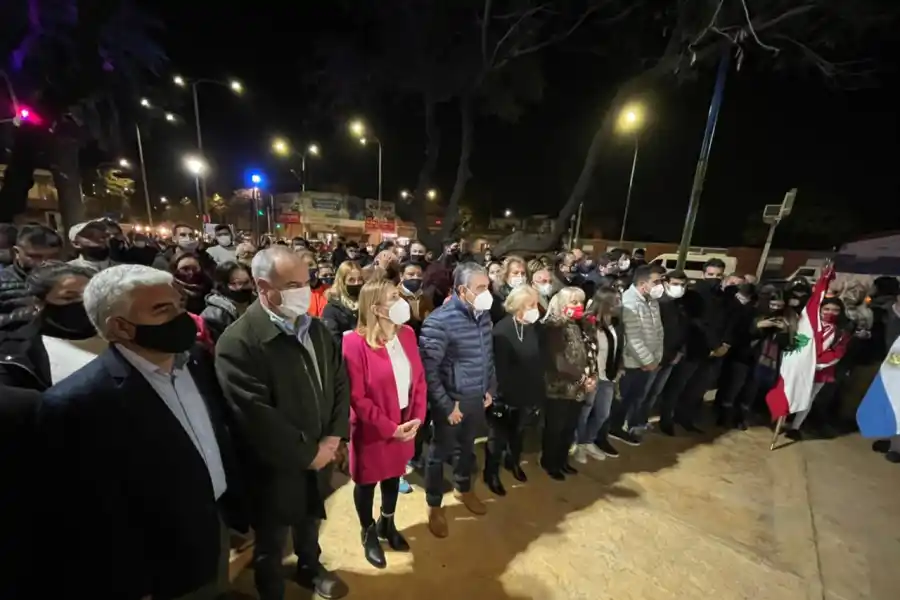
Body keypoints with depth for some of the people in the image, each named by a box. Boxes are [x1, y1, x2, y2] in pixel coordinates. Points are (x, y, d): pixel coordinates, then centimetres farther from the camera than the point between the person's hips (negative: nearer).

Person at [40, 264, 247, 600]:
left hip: (217, 525, 6)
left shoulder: (195, 360, -7)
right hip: (164, 568, -5)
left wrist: (236, 506, 7)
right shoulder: (79, 403, -27)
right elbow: (97, 521, -20)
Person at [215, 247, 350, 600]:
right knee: (271, 544, 22)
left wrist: (334, 437, -10)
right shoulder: (238, 342, -24)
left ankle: (310, 568, 58)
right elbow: (257, 417, -26)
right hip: (276, 469, -6)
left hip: (319, 456, 6)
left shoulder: (315, 328, -3)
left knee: (310, 522, 31)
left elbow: (341, 381, 0)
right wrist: (307, 454, -18)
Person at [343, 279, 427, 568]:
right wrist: (390, 428, -17)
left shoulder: (407, 334, -5)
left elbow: (419, 378, 0)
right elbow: (357, 398, -19)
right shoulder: (355, 343, -22)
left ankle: (387, 525, 53)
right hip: (372, 430, -5)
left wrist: (417, 417, -8)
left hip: (405, 424, 5)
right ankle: (369, 534, 48)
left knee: (394, 477, 25)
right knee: (367, 482, 20)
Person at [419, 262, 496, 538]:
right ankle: (434, 506, 39)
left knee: (467, 447, 26)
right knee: (440, 452, 15)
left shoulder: (484, 315, -2)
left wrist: (490, 388, 10)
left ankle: (464, 489, 52)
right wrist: (446, 405, -17)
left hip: (478, 399, 6)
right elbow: (428, 369, -21)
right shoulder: (439, 321, -24)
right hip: (452, 402, -6)